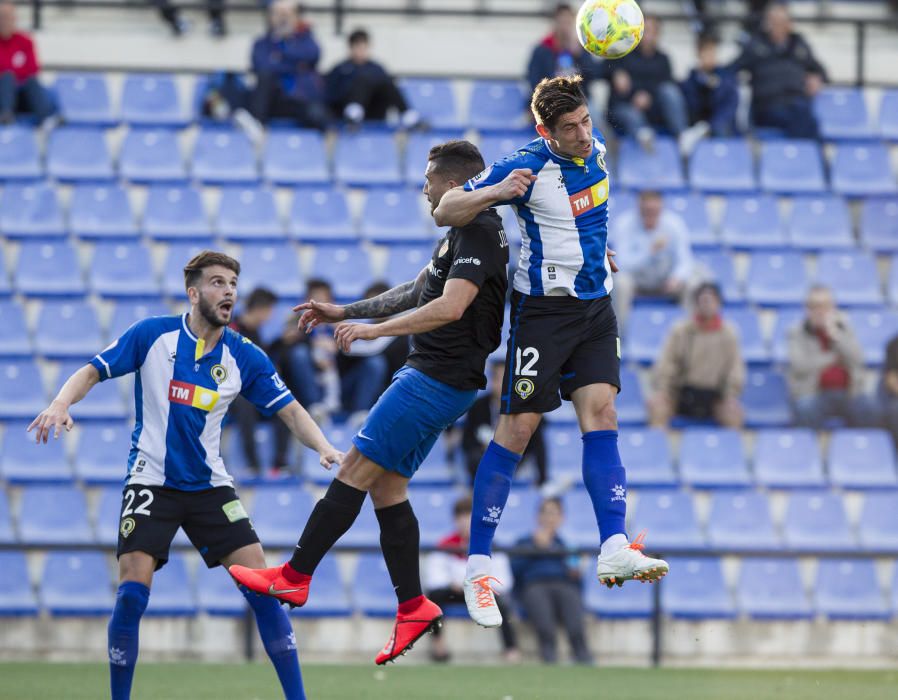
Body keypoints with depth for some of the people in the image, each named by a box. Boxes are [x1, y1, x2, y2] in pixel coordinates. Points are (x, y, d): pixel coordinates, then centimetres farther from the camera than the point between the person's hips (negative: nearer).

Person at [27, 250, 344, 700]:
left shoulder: (245, 357, -1)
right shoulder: (152, 335, -6)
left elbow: (290, 411, -3)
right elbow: (92, 372, -3)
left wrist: (323, 447, -21)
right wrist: (61, 403, -23)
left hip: (210, 486, 2)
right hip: (151, 484, -2)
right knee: (132, 592, -15)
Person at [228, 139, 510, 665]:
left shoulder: (479, 234, -16)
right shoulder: (466, 232, 17)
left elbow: (450, 306, -29)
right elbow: (418, 291, 28)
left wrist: (376, 329, -28)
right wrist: (346, 312, 27)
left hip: (439, 380, -10)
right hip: (430, 375, 10)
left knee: (356, 470, -8)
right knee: (386, 484, 9)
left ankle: (295, 577, -3)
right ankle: (413, 607, 9)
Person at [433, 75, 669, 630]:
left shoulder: (595, 149, 4)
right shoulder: (528, 167, -16)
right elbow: (445, 213, -16)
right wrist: (496, 192, -32)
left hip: (595, 305, 6)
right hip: (543, 308, -6)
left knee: (601, 413, -9)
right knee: (518, 428, -6)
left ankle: (614, 549, -18)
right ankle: (478, 567, 1)